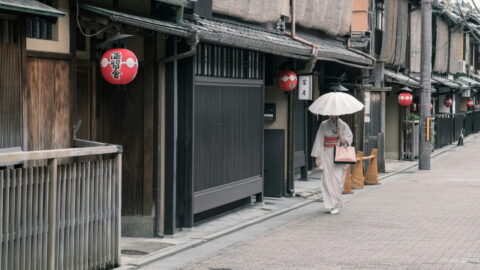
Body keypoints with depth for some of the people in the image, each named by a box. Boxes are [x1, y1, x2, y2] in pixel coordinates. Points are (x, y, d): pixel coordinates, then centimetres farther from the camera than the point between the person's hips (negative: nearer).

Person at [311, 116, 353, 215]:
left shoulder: (343, 125, 2)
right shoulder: (324, 125, 4)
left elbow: (348, 140, 6)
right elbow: (319, 140, 4)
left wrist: (340, 135, -14)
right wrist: (318, 157, 0)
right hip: (327, 155, 1)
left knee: (337, 179, -7)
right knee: (328, 179, -1)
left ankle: (336, 205, -2)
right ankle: (332, 205, 7)